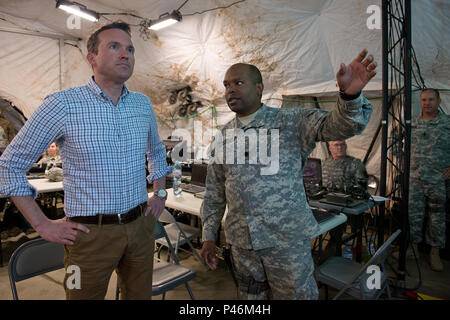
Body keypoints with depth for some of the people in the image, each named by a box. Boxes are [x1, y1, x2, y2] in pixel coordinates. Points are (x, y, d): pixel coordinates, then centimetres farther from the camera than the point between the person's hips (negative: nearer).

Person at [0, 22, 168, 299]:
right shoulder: (62, 105, -10)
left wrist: (160, 194, 12)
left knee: (141, 295, 19)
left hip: (140, 225, 5)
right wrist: (43, 225, -5)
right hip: (92, 233, -4)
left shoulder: (143, 104, 5)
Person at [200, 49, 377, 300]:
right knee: (250, 295, 20)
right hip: (241, 243, 4)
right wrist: (209, 235, 10)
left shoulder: (291, 122, -6)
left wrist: (350, 95, -40)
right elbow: (214, 193, 10)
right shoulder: (223, 137, 5)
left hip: (286, 239, -3)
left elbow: (338, 125, -20)